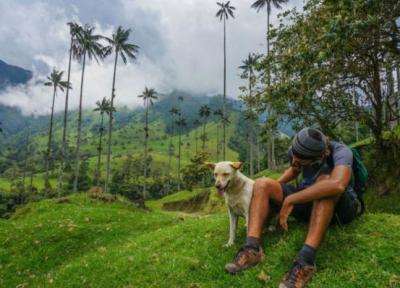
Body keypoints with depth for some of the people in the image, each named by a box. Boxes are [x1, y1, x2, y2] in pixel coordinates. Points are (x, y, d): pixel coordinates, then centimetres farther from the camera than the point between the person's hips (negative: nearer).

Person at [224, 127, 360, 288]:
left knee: (325, 178, -39)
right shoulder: (296, 151, -11)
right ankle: (252, 249, -31)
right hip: (310, 203, 5)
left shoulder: (341, 152, -28)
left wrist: (290, 200, -44)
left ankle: (305, 260, -44)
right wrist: (274, 186, 0)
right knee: (262, 184, -13)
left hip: (341, 208, -5)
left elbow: (337, 185, -50)